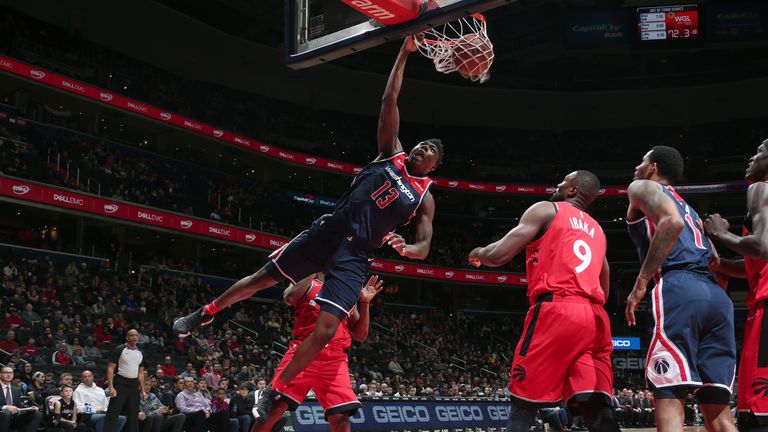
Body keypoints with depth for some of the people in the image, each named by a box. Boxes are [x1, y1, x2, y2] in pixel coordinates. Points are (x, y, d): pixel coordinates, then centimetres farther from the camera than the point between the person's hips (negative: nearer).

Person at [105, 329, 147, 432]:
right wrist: (111, 387, -17)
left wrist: (142, 390, 11)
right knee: (113, 414, -8)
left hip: (134, 385, 6)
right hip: (120, 383, -6)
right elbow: (110, 368, -8)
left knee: (133, 415, 9)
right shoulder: (119, 350, -5)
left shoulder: (140, 353, 13)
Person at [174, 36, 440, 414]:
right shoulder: (390, 154, 10)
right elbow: (389, 99, 5)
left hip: (355, 256, -1)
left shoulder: (424, 197, 8)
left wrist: (404, 248, -20)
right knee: (263, 277, 9)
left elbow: (424, 248, 4)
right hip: (328, 231, 1)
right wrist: (405, 51, 1)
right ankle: (205, 314, 34)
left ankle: (273, 392, 5)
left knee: (325, 329, -12)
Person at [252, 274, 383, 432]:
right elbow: (289, 297, -10)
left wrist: (365, 302, 8)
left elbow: (360, 335, 18)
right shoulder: (308, 284, 14)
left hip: (336, 360, 3)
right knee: (275, 408, -13)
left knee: (341, 417, -11)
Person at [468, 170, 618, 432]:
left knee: (524, 405, -1)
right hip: (595, 318, 6)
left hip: (557, 311, -6)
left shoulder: (545, 210, 8)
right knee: (598, 410, 1)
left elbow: (500, 255, -1)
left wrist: (479, 253, 21)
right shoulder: (597, 230, 29)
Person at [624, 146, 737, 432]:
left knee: (669, 400, -11)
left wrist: (641, 281, -11)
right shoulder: (688, 208, 35)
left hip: (679, 288, -8)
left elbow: (671, 222, -10)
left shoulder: (643, 187, 12)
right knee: (717, 408, 6)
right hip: (717, 295, 8)